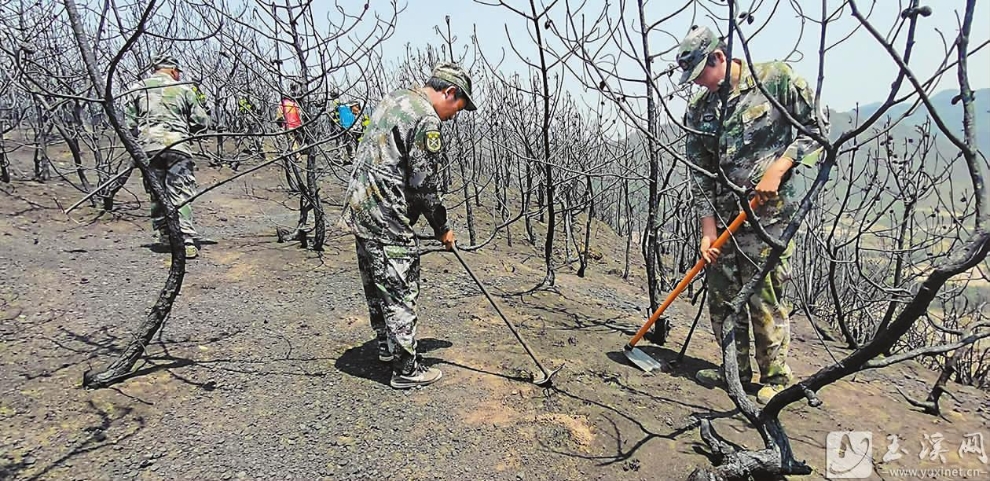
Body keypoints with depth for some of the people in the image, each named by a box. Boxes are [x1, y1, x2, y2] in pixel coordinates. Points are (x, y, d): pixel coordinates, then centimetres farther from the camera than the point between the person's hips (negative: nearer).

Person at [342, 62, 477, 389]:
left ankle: (386, 346, 37)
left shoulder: (393, 100, 15)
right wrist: (442, 228, -2)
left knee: (376, 285, 20)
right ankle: (406, 370, 12)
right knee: (401, 292, 0)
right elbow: (425, 184, -16)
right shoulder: (427, 121, -16)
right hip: (387, 218, -10)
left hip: (359, 206, 10)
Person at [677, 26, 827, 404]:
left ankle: (776, 378, 16)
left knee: (764, 299, -3)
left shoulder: (776, 79, -4)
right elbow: (699, 175, 5)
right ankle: (736, 370, 27)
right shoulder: (698, 110, 7)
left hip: (768, 213, -5)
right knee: (721, 296, 10)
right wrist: (708, 230, 0)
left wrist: (777, 169, -14)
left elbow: (814, 128, 0)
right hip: (722, 216, 5)